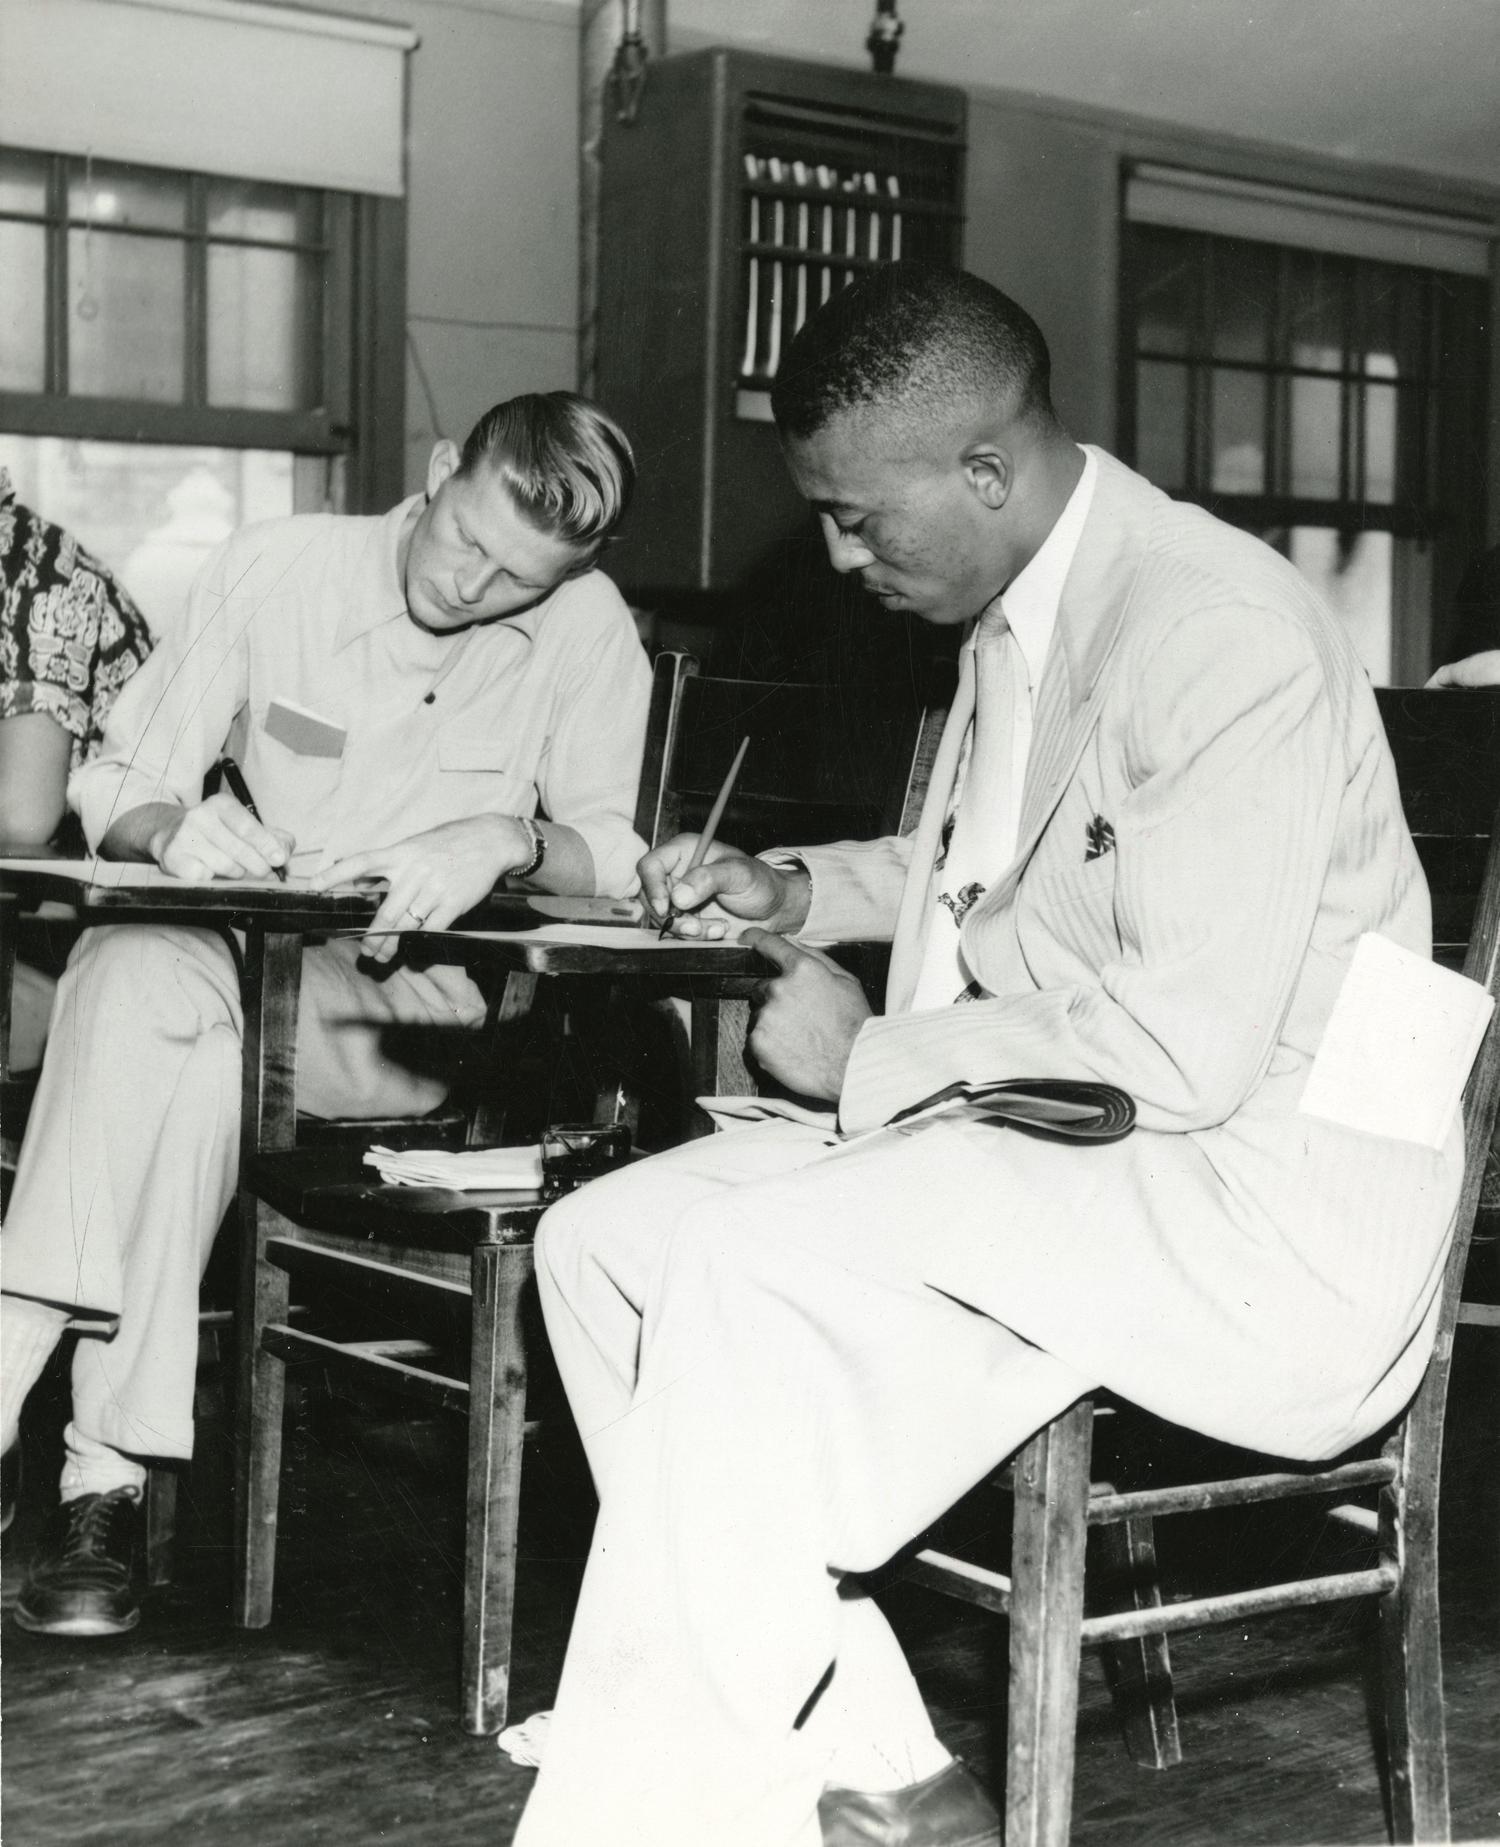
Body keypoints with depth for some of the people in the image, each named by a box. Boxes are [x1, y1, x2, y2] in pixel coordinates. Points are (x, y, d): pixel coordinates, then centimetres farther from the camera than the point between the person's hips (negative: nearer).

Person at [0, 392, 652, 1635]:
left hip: (420, 1018, -2)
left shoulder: (588, 627, -4)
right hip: (230, 967, 2)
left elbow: (610, 858, -8)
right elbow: (113, 787, 2)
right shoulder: (277, 569, -1)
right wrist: (172, 826, -22)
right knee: (130, 964, -33)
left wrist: (511, 841, -29)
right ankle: (106, 1472, -32)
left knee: (198, 1053, -33)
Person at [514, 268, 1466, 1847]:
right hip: (1045, 1144, 10)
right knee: (601, 1243, -2)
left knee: (748, 1262, -27)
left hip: (1260, 1214, -10)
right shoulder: (1015, 620, 10)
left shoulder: (1218, 636, -19)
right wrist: (795, 890, 12)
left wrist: (876, 1057, -14)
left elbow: (1184, 1051, -26)